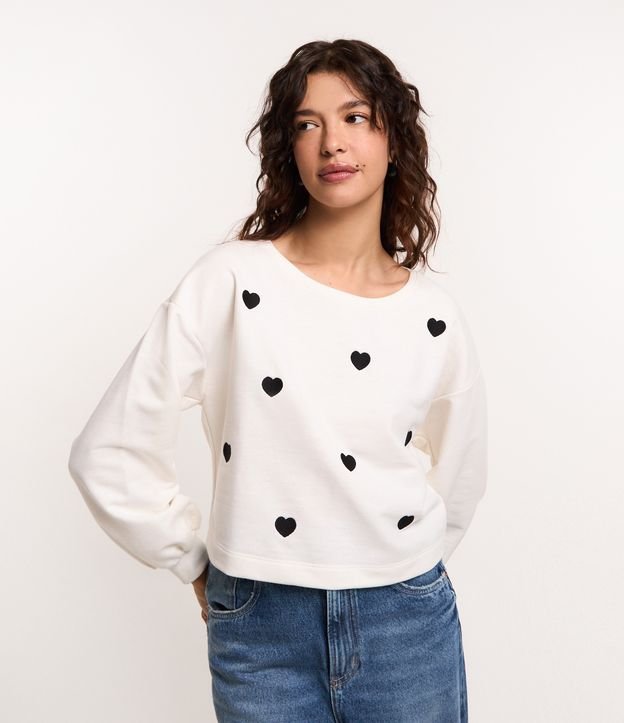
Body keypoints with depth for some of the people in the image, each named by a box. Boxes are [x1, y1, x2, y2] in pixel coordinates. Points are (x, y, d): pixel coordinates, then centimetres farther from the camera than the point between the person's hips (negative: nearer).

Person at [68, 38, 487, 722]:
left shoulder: (435, 316, -2)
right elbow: (106, 454, -9)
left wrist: (401, 571, 12)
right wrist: (199, 564, 0)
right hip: (262, 632, -2)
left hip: (408, 625, 2)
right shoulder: (231, 280, -11)